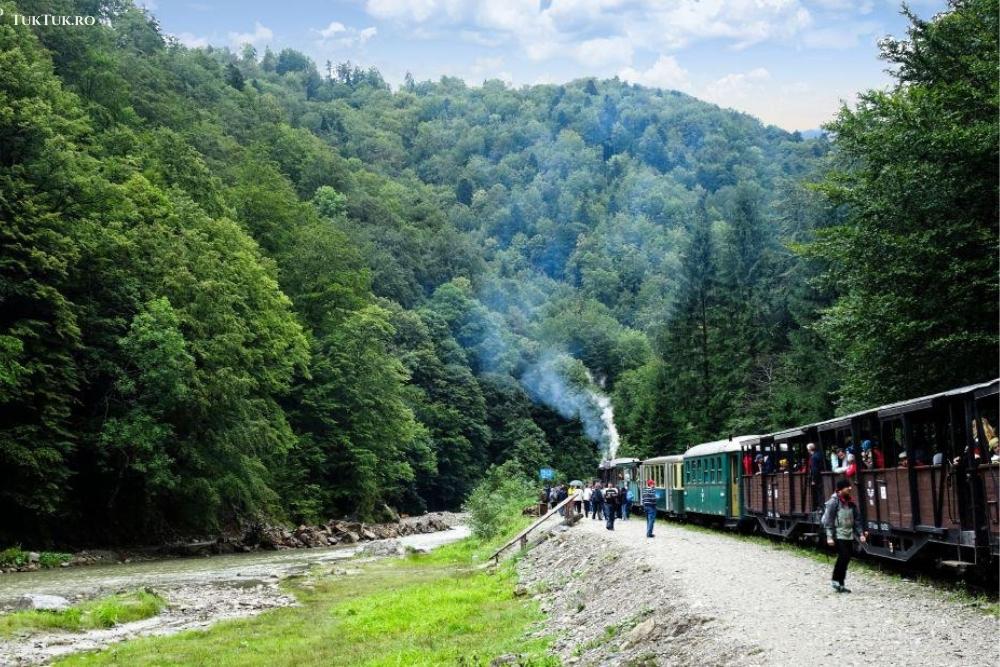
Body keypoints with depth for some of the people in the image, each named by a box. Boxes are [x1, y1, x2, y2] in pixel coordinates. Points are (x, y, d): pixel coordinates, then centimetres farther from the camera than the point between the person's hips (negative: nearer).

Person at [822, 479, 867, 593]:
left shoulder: (850, 503, 12)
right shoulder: (833, 502, -9)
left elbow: (857, 519, 17)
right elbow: (828, 520, -11)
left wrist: (861, 534, 9)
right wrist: (829, 536, -16)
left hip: (849, 535, 7)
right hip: (838, 535, -7)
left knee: (846, 558, 6)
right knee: (843, 556, -14)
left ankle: (840, 583, 15)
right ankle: (835, 580, 0)